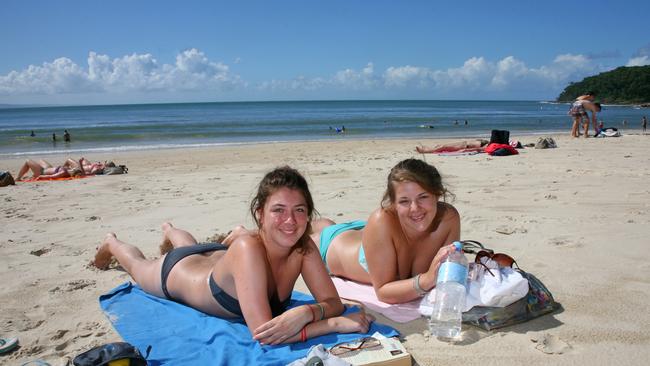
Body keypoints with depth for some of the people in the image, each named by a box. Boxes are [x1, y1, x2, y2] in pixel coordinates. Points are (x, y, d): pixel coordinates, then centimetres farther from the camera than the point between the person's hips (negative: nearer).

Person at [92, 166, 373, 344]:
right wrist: (336, 323, -51)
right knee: (139, 267, 32)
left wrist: (305, 313, -51)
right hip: (176, 270, -4)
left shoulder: (303, 247, -35)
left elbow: (333, 302, -29)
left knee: (193, 246, 41)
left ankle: (170, 231, 73)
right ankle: (112, 243, 64)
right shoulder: (247, 248, -50)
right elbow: (264, 334, -53)